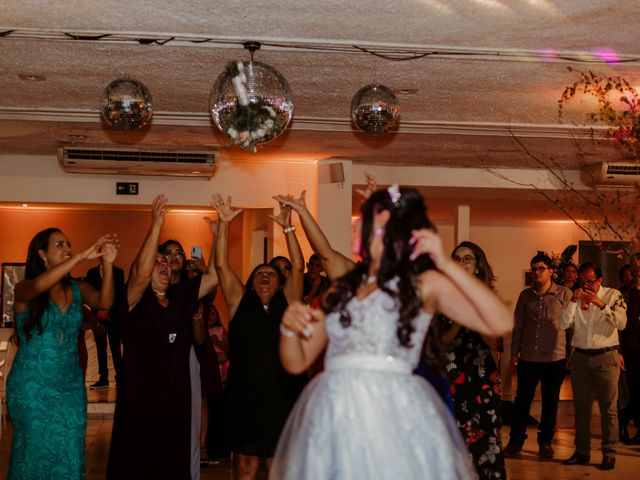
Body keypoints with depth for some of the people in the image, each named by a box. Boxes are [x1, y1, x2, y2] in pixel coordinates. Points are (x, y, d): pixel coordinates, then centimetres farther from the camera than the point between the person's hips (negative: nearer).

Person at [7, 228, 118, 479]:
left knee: (69, 455, 4)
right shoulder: (24, 290, -6)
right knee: (36, 454, 4)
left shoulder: (77, 288, 4)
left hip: (71, 386, 3)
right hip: (32, 387, -3)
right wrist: (82, 256, -31)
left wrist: (108, 263, -28)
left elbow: (104, 302, -15)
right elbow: (39, 286, -30)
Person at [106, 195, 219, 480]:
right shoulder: (136, 301, -6)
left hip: (176, 402, 5)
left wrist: (218, 231, -2)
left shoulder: (181, 296, 9)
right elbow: (141, 273, -25)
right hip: (139, 404, -5)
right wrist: (156, 226, -28)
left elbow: (214, 275, 5)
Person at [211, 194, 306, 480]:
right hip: (245, 397, 0)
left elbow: (298, 267, -1)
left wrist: (287, 228, -8)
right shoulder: (240, 302, 6)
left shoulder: (287, 303, 7)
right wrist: (224, 224, -6)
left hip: (282, 397, 0)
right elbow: (222, 265, 0)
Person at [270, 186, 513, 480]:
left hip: (393, 417, -4)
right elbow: (296, 362, 19)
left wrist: (445, 264, -9)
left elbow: (500, 324, -8)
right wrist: (289, 328, -3)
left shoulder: (424, 283, 4)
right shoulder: (342, 289, 17)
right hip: (334, 418, 4)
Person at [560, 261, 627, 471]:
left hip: (606, 357, -3)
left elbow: (621, 323, -16)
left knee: (608, 407, -2)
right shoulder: (577, 297, 6)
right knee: (581, 406, 9)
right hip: (580, 357, 3)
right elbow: (564, 324, -4)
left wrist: (601, 304, -24)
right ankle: (582, 451, 19)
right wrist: (574, 302, -15)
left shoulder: (613, 296, -3)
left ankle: (609, 453, 5)